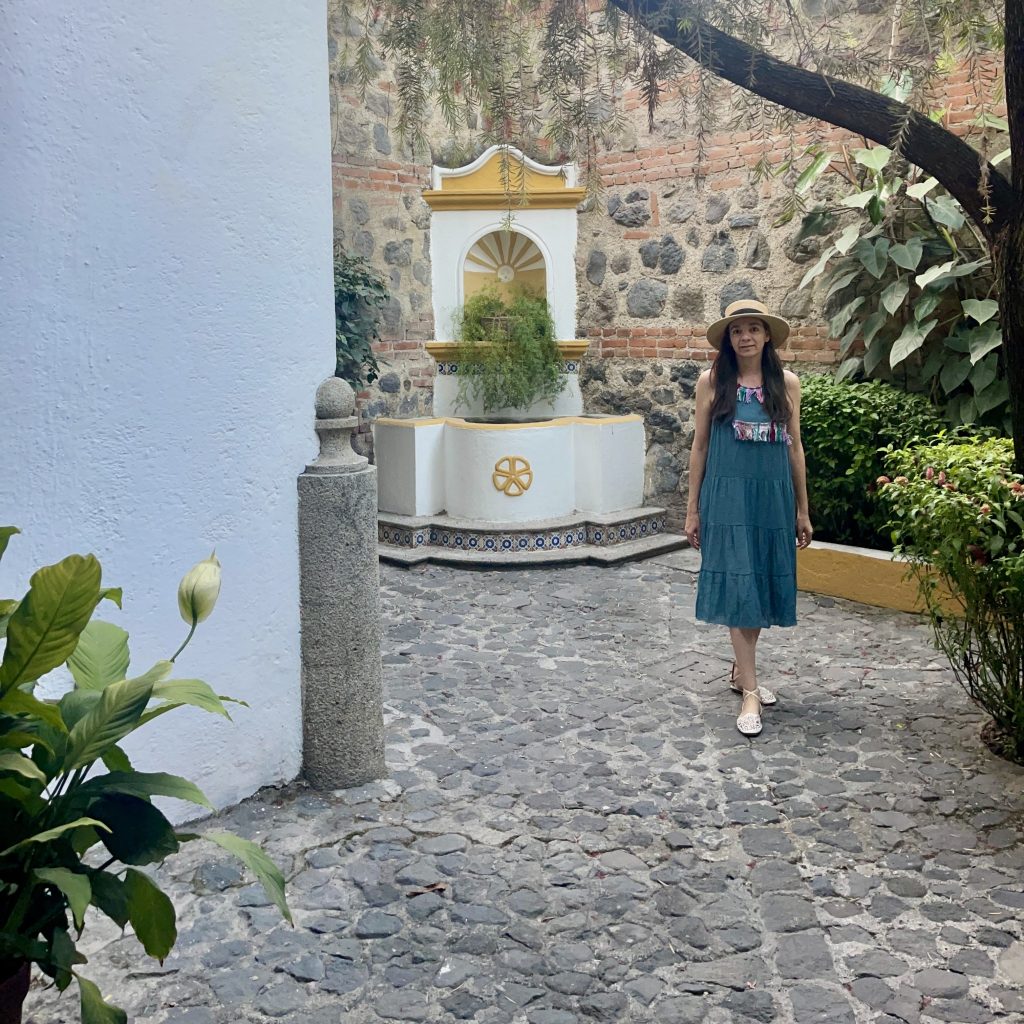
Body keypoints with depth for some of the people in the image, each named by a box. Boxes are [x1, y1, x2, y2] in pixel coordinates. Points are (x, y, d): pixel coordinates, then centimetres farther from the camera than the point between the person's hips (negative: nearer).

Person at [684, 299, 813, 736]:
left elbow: (794, 447, 9)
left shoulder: (786, 383, 4)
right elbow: (700, 445, 3)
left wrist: (802, 510, 9)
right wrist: (693, 510, 2)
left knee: (765, 584, 10)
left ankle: (741, 670, 29)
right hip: (727, 496, -3)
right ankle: (749, 693, -1)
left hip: (773, 498, 3)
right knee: (737, 587, -5)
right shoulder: (712, 381, -1)